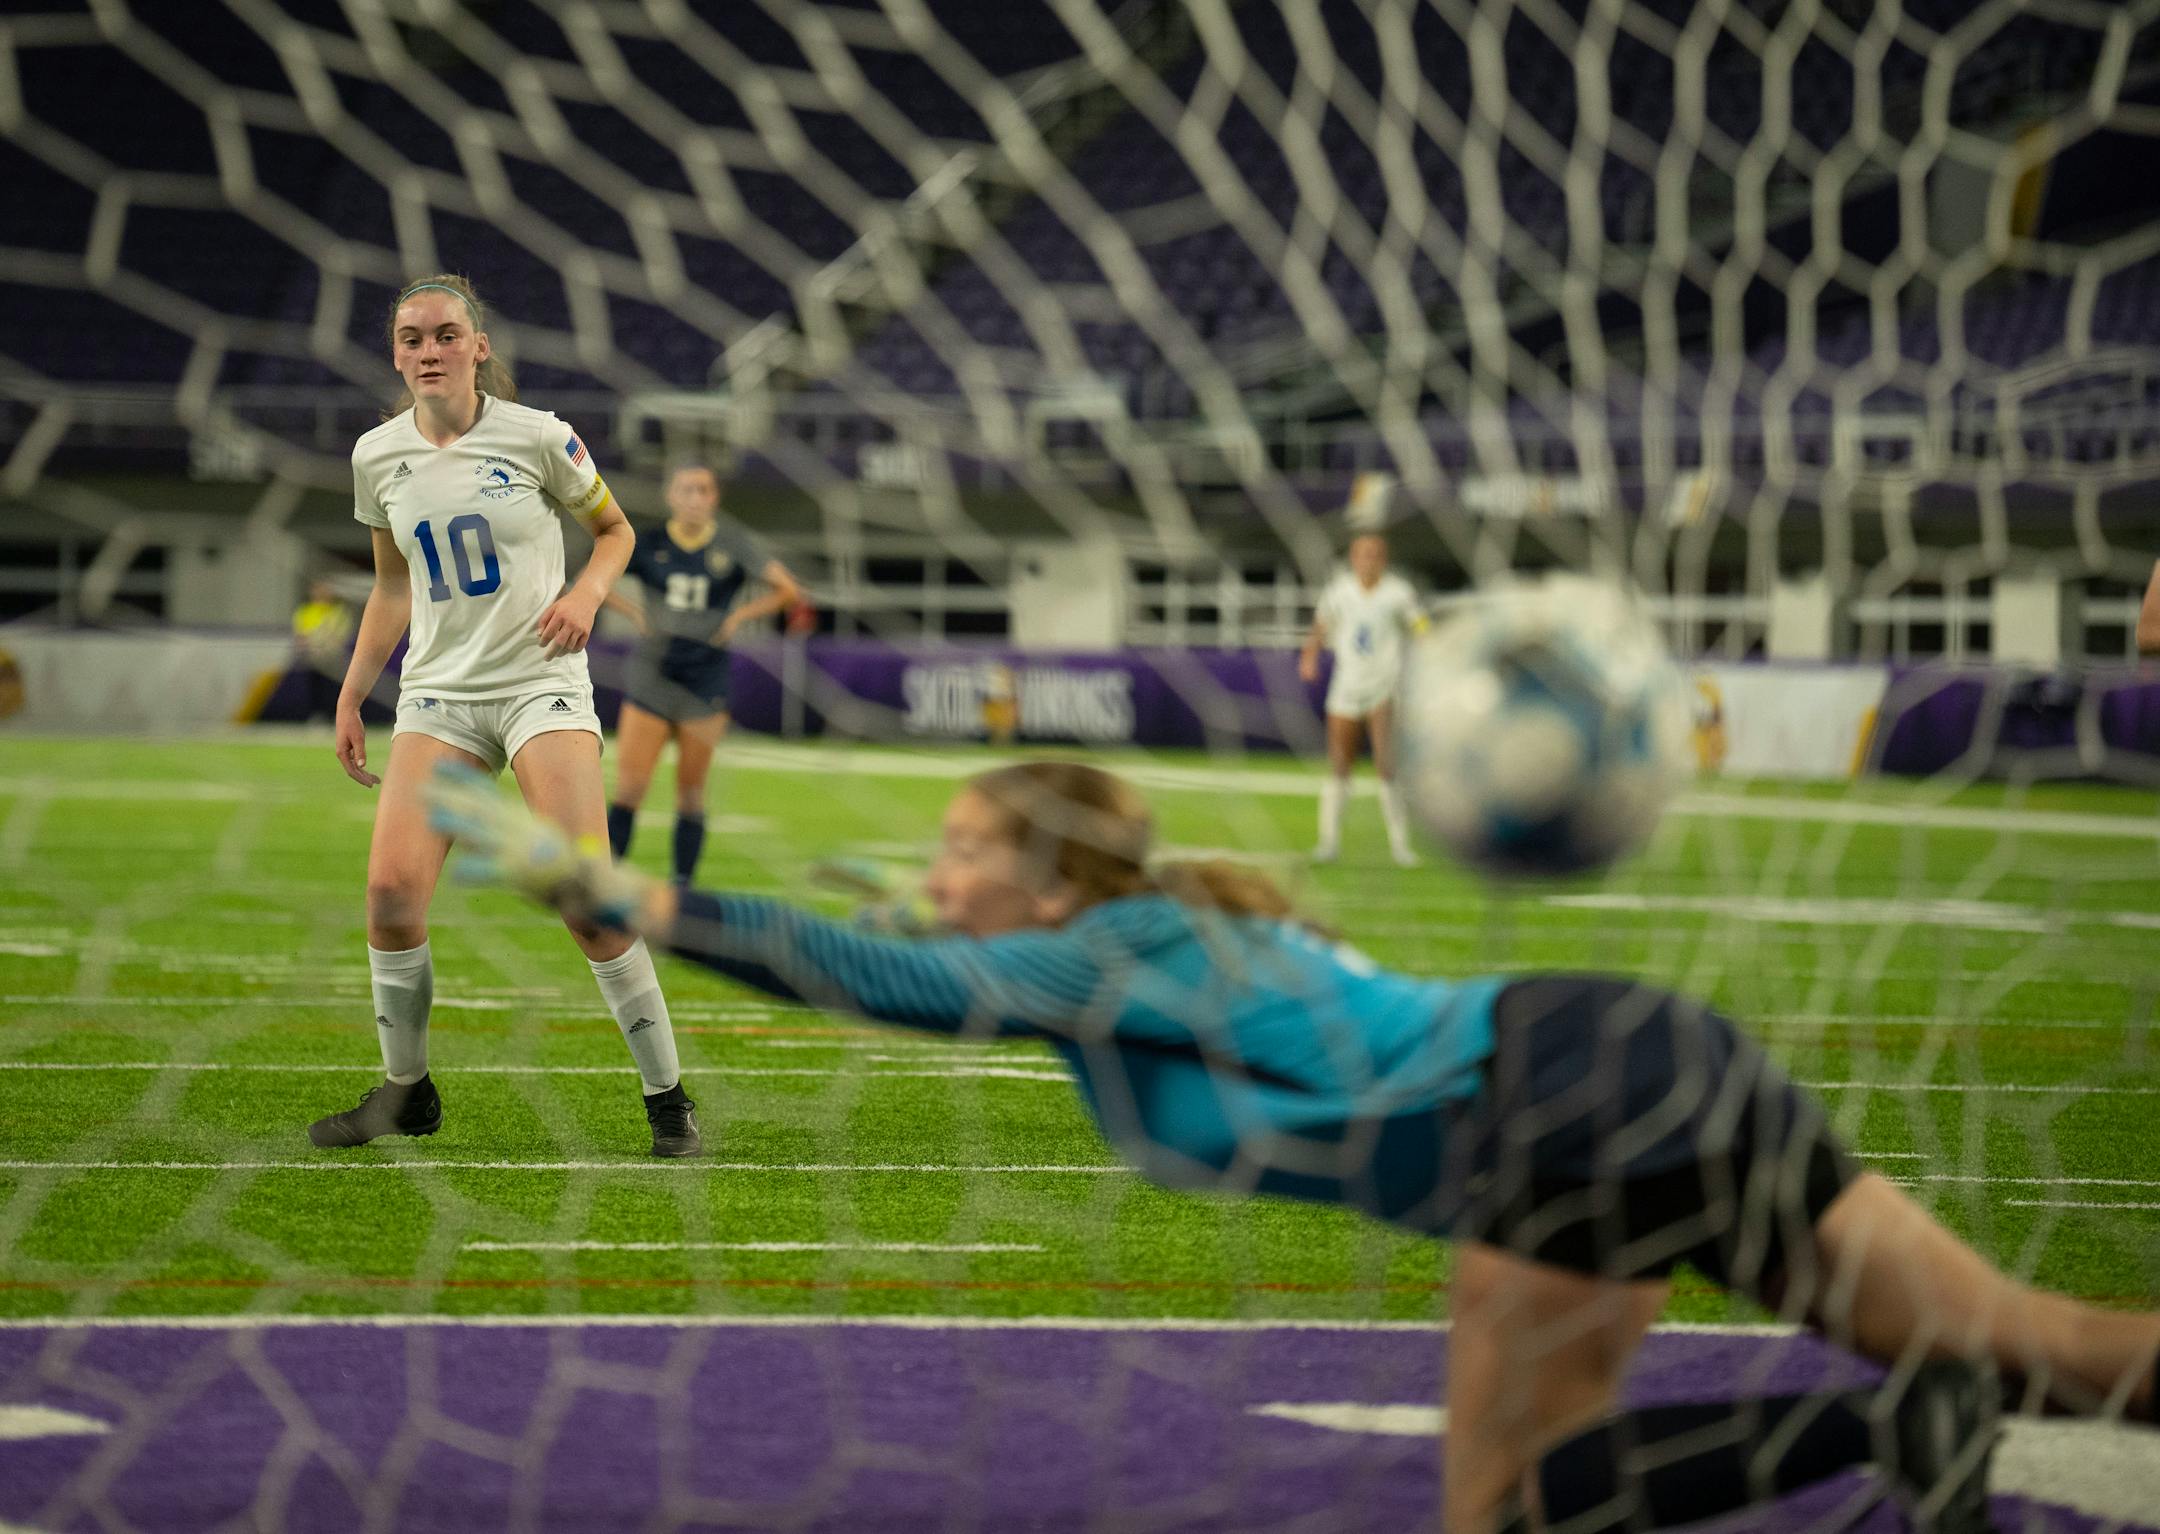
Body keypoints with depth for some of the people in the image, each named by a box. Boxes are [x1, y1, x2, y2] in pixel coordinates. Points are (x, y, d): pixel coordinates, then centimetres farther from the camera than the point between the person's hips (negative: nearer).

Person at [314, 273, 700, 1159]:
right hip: (437, 694, 3)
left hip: (540, 682, -3)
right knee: (392, 889, -13)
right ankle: (406, 1091, 7)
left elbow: (615, 530, 9)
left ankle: (667, 1098, -3)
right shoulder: (378, 456, 6)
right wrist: (351, 696, 16)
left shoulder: (536, 438, -5)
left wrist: (586, 593, -11)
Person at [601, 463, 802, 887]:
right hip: (650, 675, 0)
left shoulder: (731, 543, -1)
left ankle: (681, 884, 12)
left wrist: (738, 617, -5)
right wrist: (635, 611, 0)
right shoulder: (650, 543, 0)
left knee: (690, 794, 4)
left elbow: (788, 590, 2)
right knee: (628, 788, -9)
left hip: (704, 681, 0)